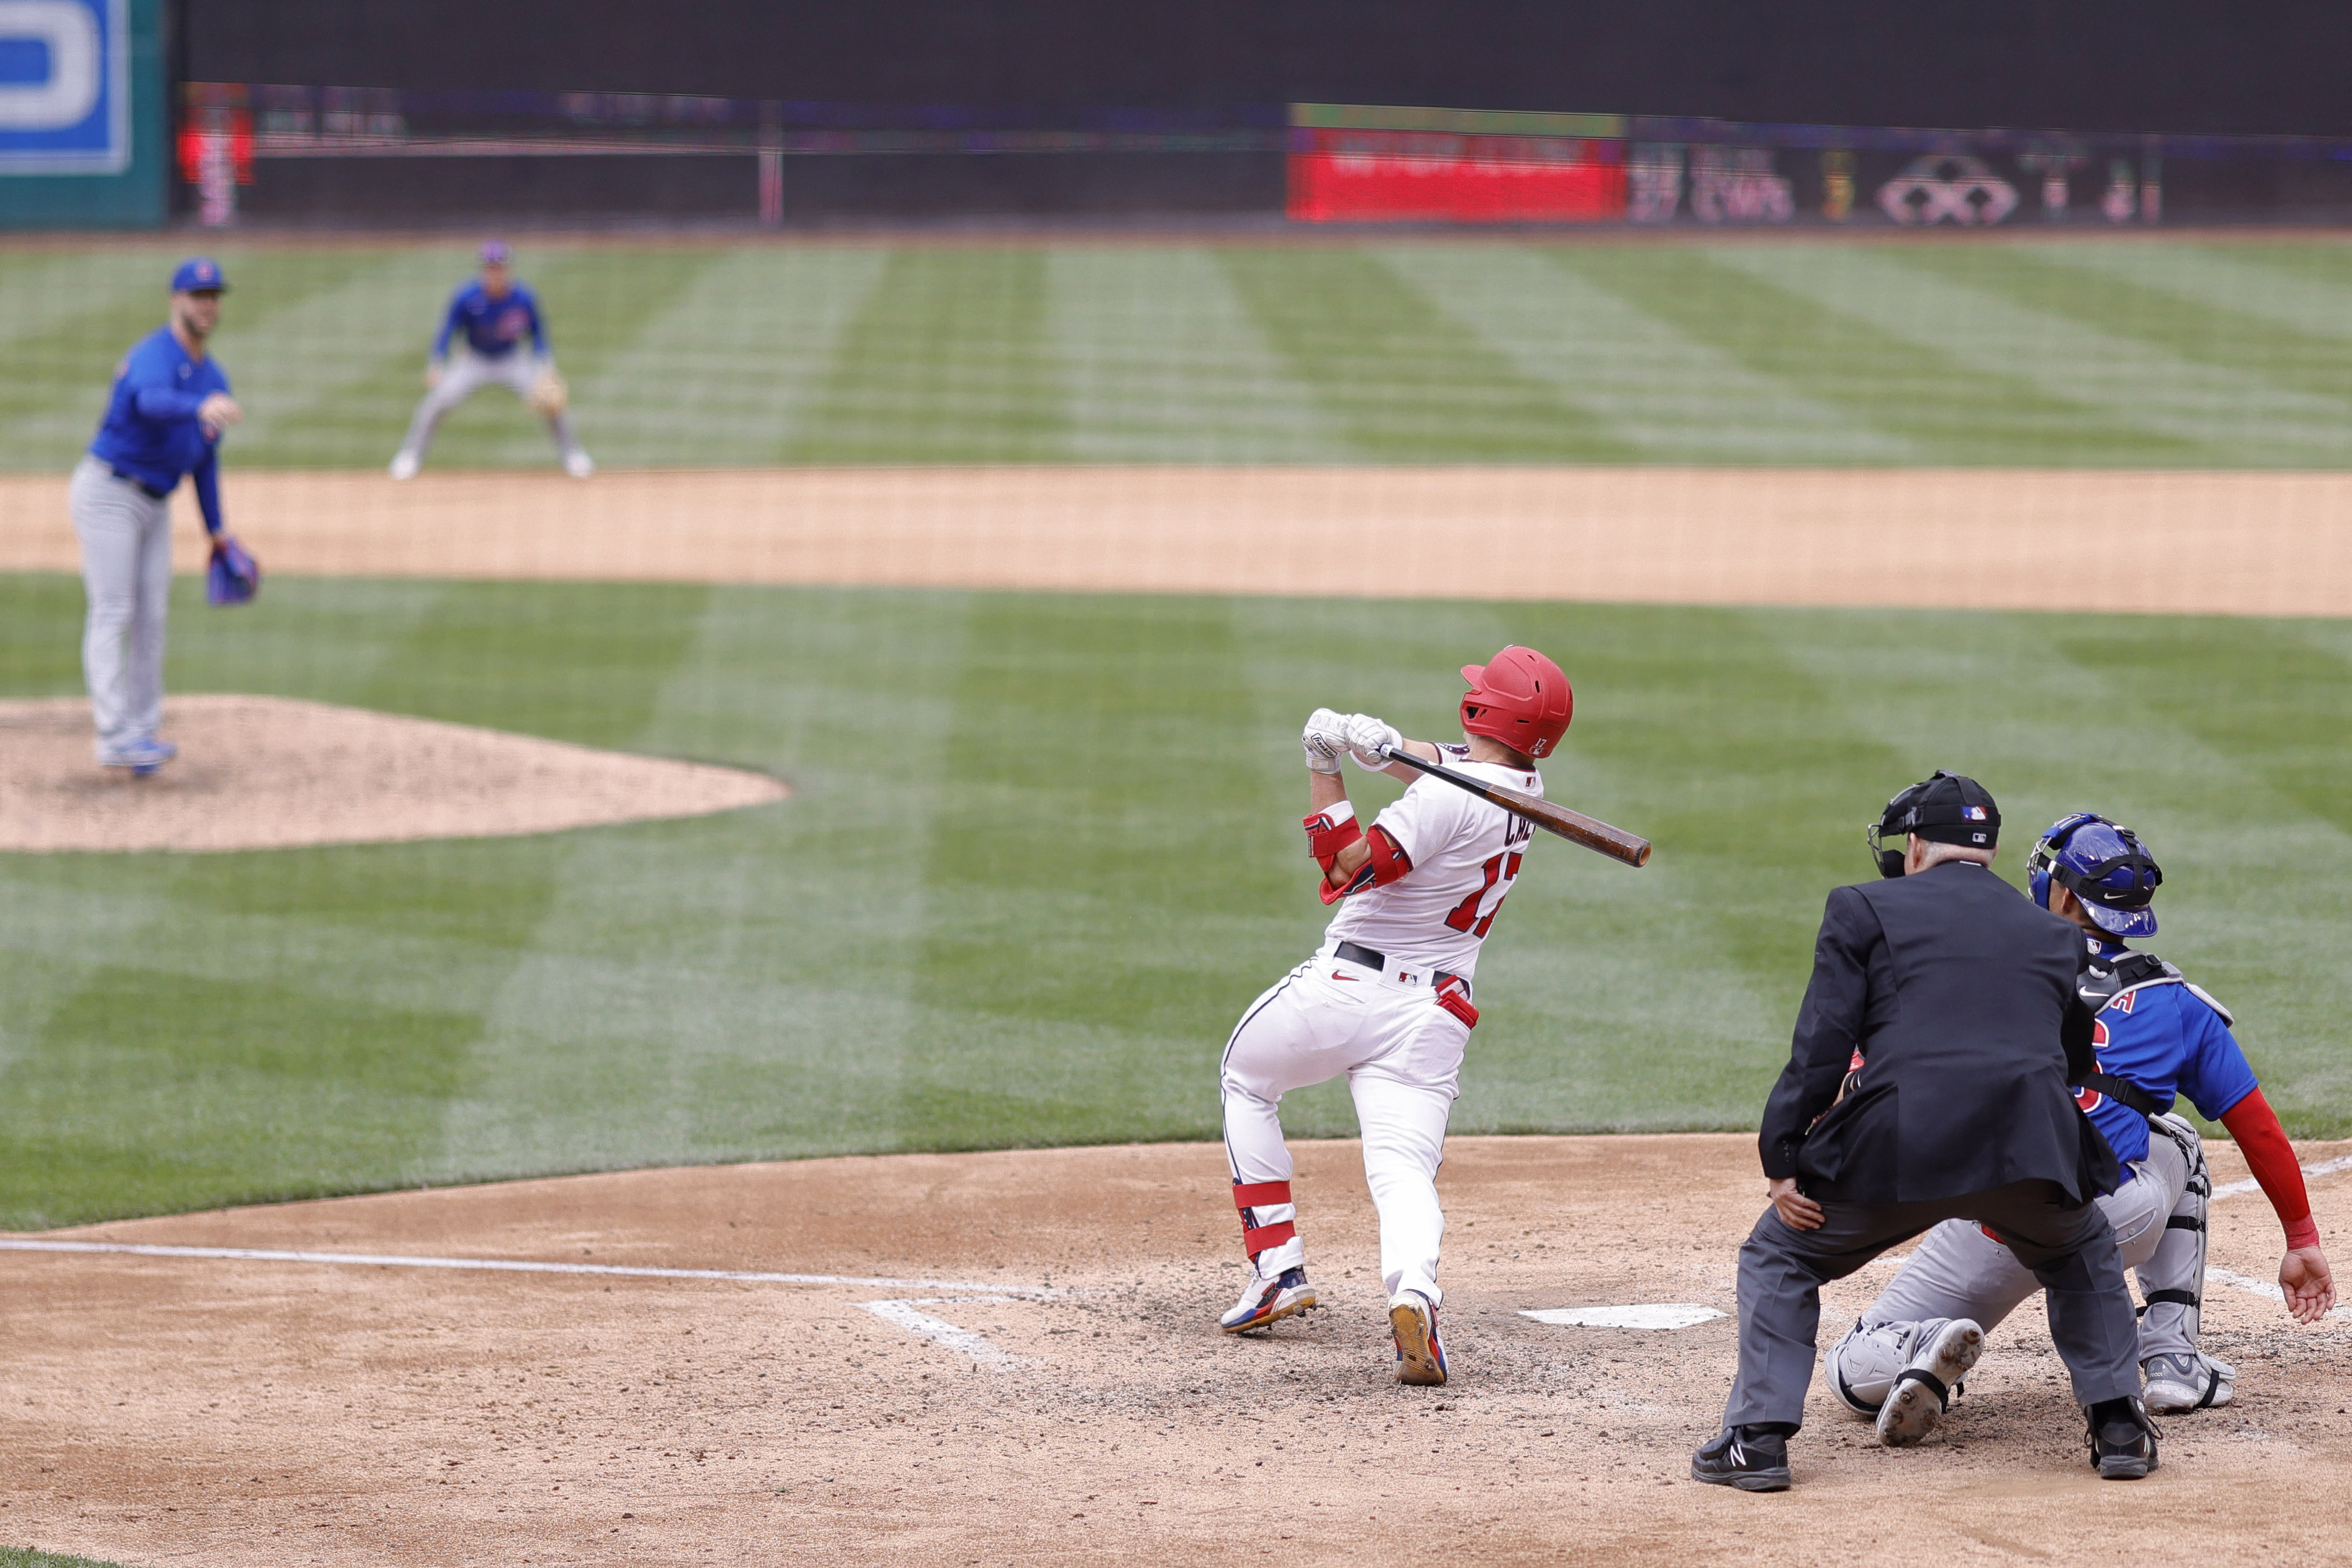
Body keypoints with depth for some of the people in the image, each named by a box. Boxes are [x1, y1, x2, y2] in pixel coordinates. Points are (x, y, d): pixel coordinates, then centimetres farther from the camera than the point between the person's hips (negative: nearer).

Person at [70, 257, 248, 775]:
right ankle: (114, 737, -18)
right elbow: (152, 400, -44)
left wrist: (216, 530, 20)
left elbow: (206, 459, 20)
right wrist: (201, 408, -65)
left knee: (151, 617, 7)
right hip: (108, 493, -9)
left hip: (156, 504, 9)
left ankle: (142, 733, 15)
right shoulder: (155, 356, -19)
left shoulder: (213, 378, 10)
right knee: (112, 614, -12)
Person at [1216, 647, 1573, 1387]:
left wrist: (1324, 770, -13)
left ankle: (1278, 1268, 15)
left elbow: (1350, 869, -18)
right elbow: (1451, 765, 18)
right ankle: (1415, 1290, -39)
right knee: (1404, 1169, -5)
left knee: (1246, 1078, 22)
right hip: (1432, 1019, 5)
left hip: (1346, 988, -5)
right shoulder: (1527, 791, 8)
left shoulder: (1446, 799, -17)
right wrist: (1385, 748, -3)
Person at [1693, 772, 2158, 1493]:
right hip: (2031, 1148, 3)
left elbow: (1822, 1043, 5)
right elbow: (2075, 1057, 30)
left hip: (1896, 1145, -3)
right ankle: (2119, 1424, 22)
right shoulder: (2055, 934, 25)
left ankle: (1759, 1435, 11)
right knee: (2085, 1256, 33)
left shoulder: (1864, 911, 14)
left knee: (1779, 1256, 20)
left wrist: (1782, 1158, 4)